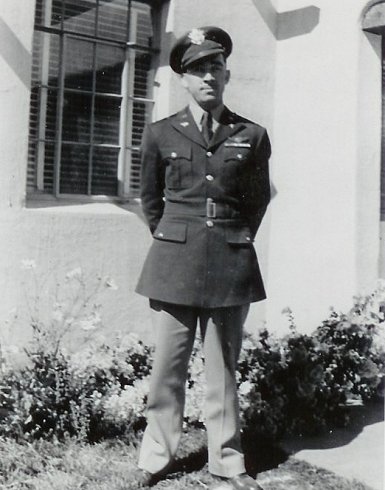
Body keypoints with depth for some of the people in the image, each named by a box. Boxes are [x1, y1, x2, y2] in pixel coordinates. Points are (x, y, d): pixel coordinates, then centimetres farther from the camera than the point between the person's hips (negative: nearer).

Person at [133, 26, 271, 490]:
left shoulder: (253, 136, 5)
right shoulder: (160, 134, 5)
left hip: (231, 264, 0)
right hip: (175, 261, 0)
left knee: (223, 367, 7)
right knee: (167, 365, 3)